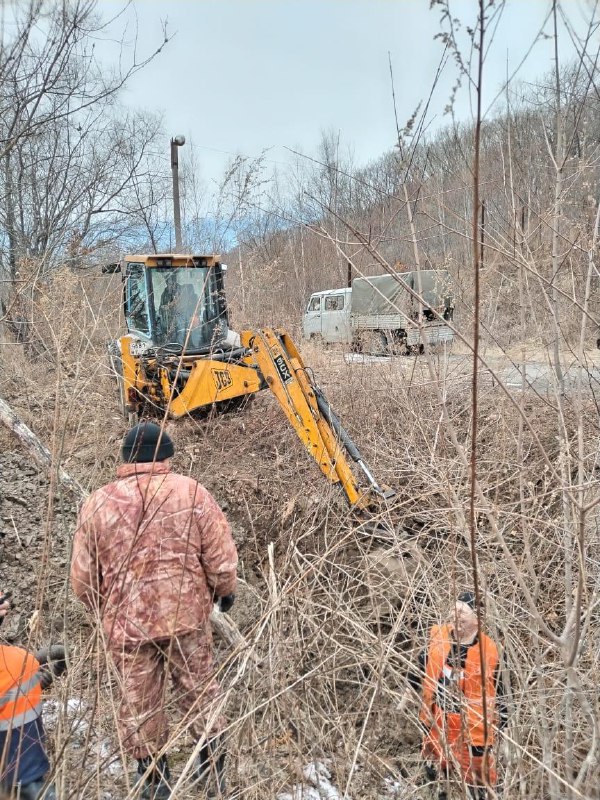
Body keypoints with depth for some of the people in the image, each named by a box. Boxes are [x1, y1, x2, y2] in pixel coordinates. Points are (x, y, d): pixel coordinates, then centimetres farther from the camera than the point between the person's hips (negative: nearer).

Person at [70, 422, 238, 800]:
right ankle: (213, 766, 36)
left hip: (126, 623, 1)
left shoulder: (98, 503, -7)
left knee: (139, 701, 20)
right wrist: (226, 591, 12)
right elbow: (222, 558, -8)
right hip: (187, 614, 0)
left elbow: (83, 579, 0)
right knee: (199, 689, 21)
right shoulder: (192, 493, -10)